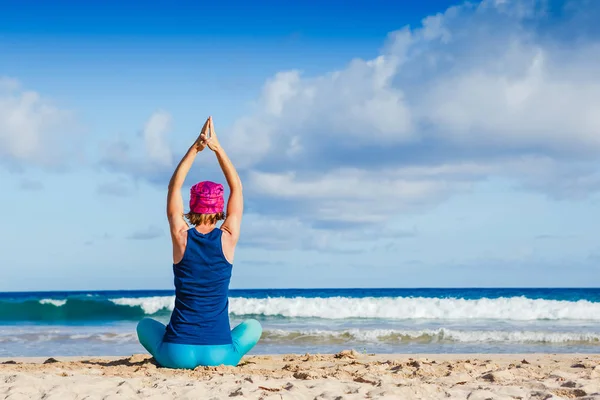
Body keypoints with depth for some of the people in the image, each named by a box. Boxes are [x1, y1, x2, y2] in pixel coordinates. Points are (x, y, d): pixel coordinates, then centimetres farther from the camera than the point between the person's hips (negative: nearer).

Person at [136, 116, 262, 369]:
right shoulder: (227, 239, -4)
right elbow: (237, 188, 10)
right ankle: (223, 361, 18)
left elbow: (174, 187, 10)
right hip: (219, 355, -1)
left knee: (145, 325, 32)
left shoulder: (181, 238, -3)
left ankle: (167, 359, 17)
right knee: (253, 326, 30)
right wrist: (217, 147, 11)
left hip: (178, 354, 1)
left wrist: (195, 148, 10)